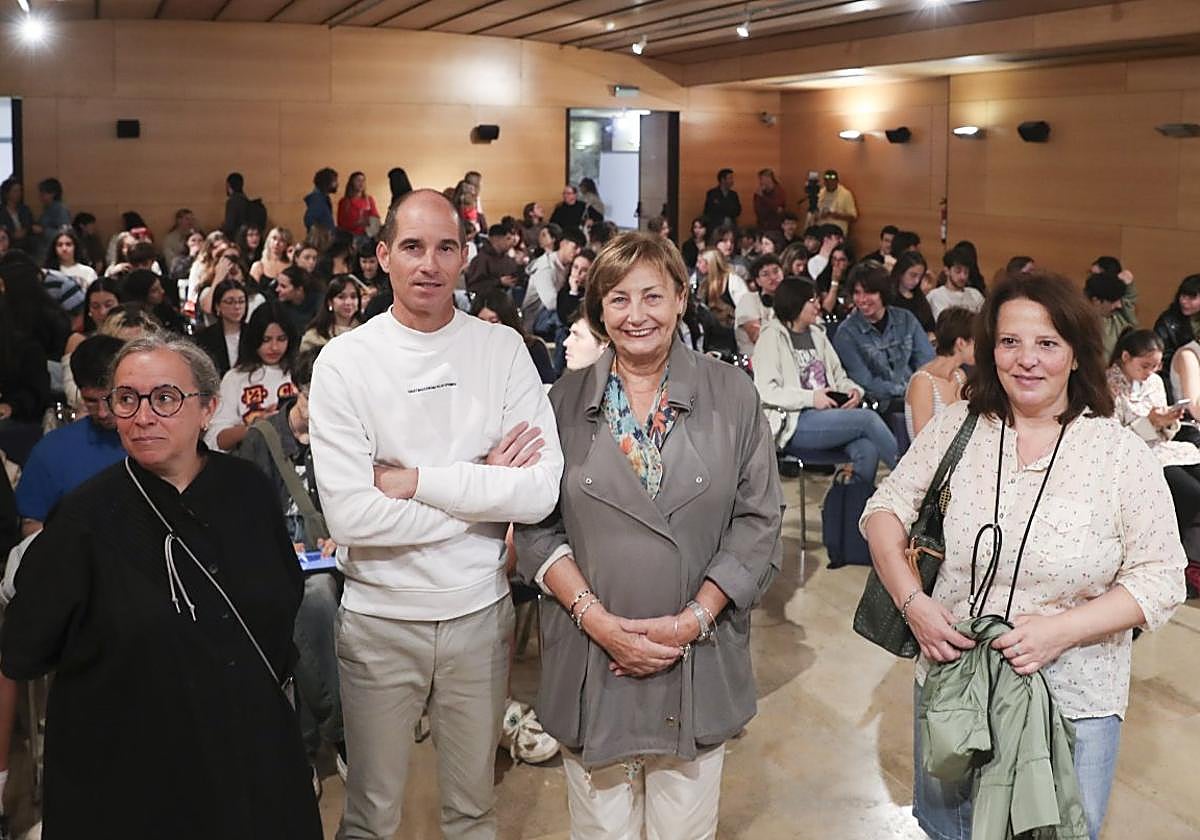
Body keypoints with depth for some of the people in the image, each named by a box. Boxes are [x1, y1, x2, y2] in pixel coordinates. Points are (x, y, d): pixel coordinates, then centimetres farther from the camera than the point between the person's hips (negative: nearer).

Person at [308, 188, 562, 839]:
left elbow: (541, 493, -13)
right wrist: (481, 488, -14)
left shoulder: (502, 349, -3)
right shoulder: (345, 361, -8)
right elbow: (349, 515, -18)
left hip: (480, 612, 2)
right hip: (379, 618, -1)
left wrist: (414, 480, -17)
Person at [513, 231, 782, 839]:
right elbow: (537, 527, 1)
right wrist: (599, 620, -11)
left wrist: (692, 620, -11)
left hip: (698, 665, 0)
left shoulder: (731, 394, 0)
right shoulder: (566, 401, 2)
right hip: (591, 664, 0)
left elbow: (758, 520, -2)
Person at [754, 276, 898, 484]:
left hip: (830, 415, 6)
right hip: (795, 423, -6)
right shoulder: (772, 337, 0)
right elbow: (766, 391, -10)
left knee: (867, 451, -26)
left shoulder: (817, 335, 23)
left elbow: (839, 376, 25)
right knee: (868, 419, -24)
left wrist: (854, 391, 1)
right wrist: (811, 398, -18)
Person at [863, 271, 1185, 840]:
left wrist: (1062, 629, -22)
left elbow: (1160, 578, -9)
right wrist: (911, 600, -13)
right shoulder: (956, 428, -4)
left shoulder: (1123, 455, -10)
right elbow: (886, 509, 2)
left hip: (1073, 702, -2)